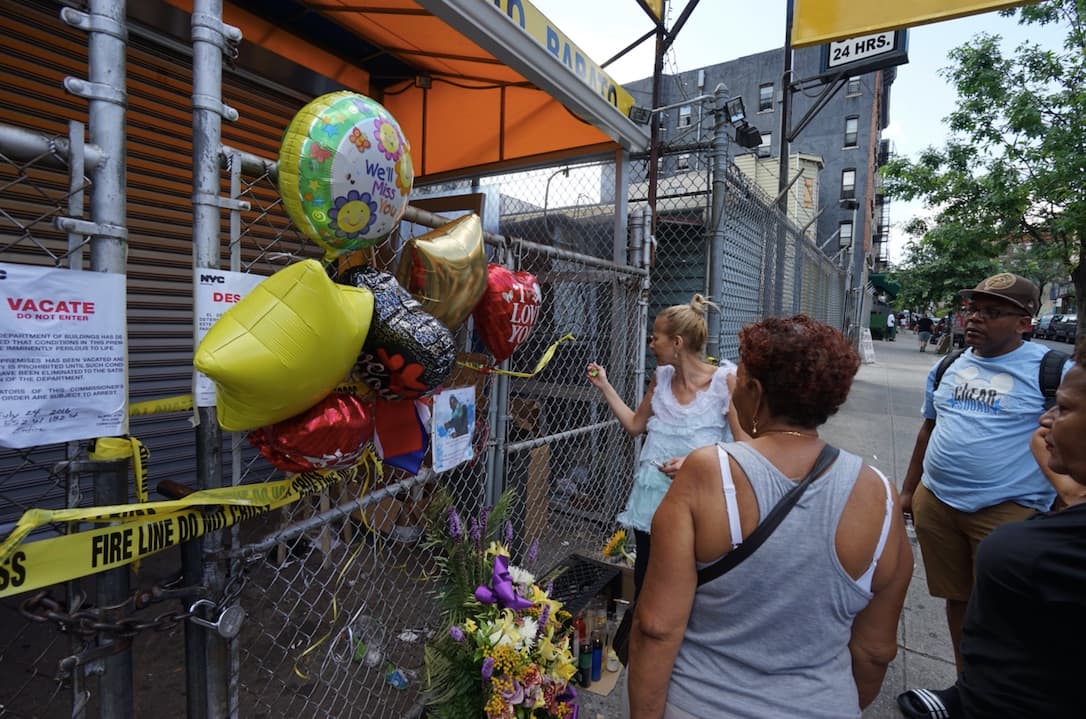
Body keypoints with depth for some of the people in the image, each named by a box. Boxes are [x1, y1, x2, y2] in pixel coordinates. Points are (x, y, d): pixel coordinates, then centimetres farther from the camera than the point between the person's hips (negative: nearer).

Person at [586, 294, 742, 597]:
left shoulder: (724, 380, -12)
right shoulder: (662, 377, 5)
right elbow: (635, 425, 15)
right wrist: (604, 386, 10)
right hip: (651, 497, 5)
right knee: (644, 584, 19)